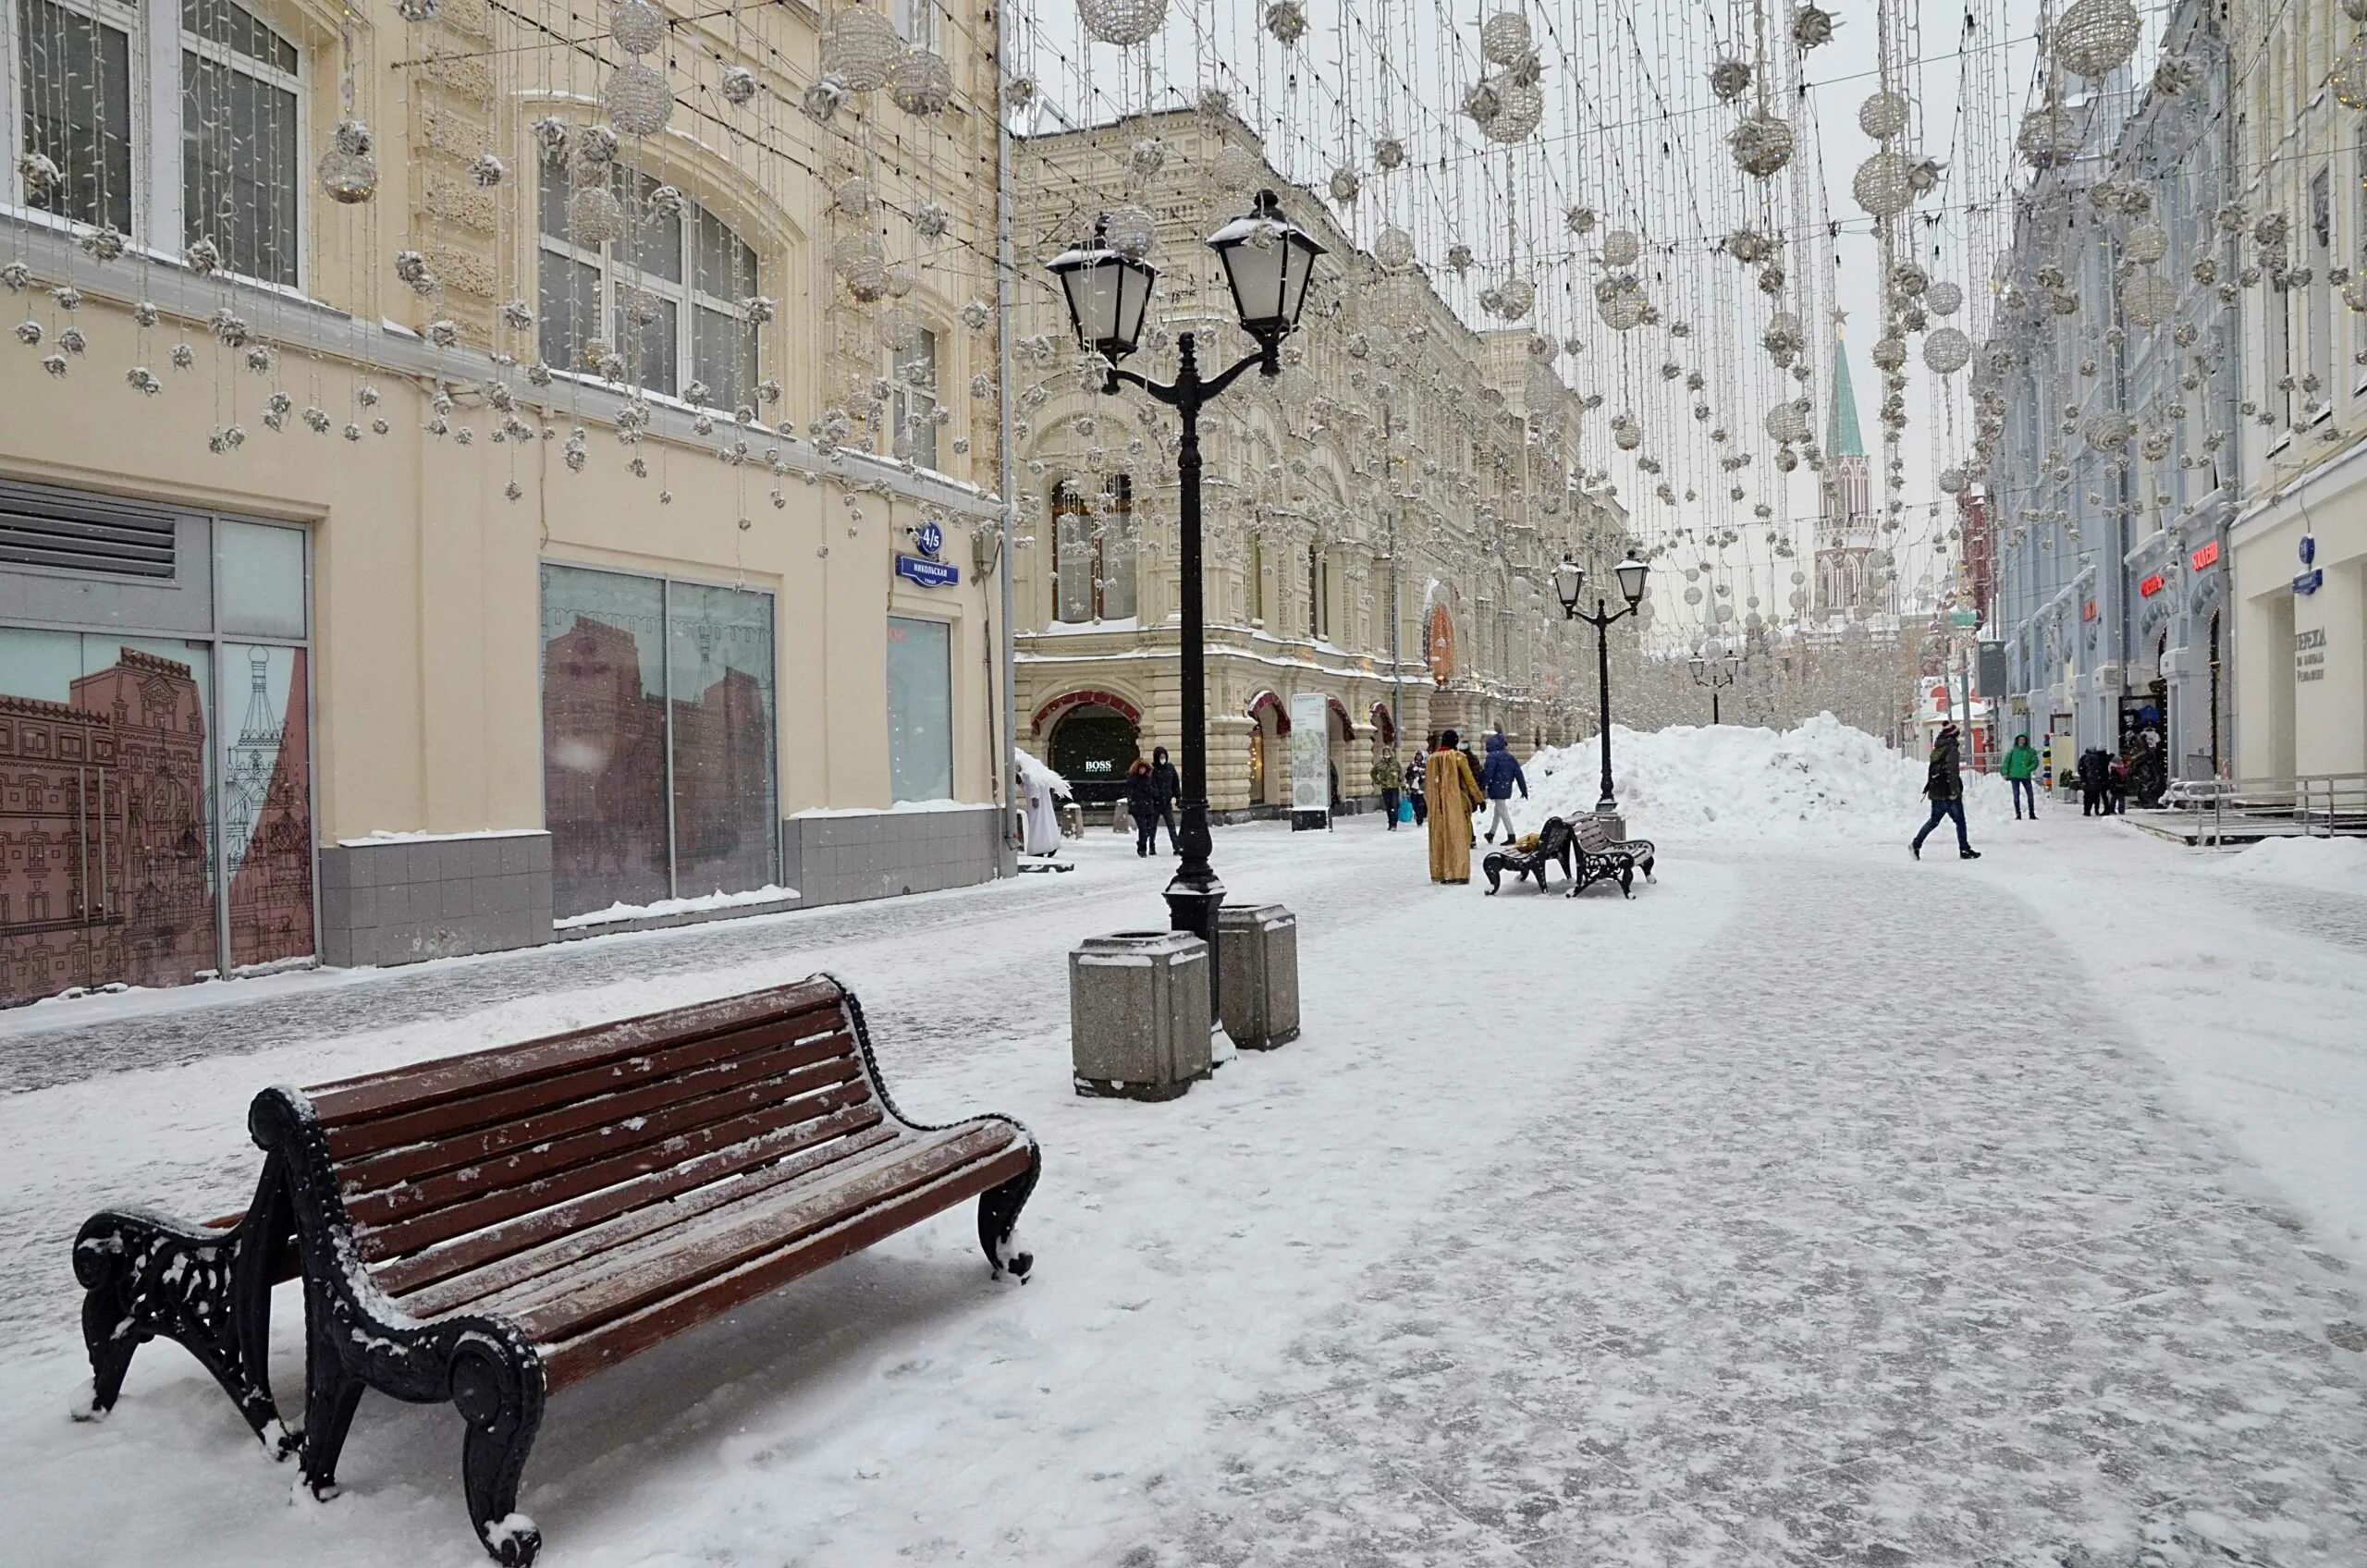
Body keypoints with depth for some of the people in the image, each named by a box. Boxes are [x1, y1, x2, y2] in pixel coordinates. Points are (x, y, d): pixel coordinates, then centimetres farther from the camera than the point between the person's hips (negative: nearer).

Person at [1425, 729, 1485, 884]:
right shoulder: (1458, 756, -8)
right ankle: (1459, 873, -4)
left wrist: (1431, 805, 20)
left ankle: (1441, 873, 9)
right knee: (1458, 836, 0)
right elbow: (1469, 780, -4)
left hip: (1438, 805, 4)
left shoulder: (1432, 758, 5)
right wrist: (1479, 798, 6)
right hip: (1457, 802, -4)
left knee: (1440, 837, 8)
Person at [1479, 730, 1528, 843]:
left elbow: (1487, 773, -17)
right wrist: (1524, 789, 15)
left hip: (1497, 788, -8)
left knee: (1503, 811, -5)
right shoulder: (1511, 757, 11)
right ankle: (1491, 834, 32)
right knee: (1498, 811, 19)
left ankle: (1511, 836, -9)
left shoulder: (1492, 756, -11)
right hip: (1507, 788, 8)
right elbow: (1519, 774, 11)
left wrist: (1482, 787, -12)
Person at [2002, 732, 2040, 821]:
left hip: (2026, 776, 0)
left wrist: (2029, 769, -15)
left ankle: (2032, 814, 15)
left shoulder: (2030, 751, 4)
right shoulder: (2013, 751, 5)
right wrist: (2005, 773, -7)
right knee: (2016, 796, 1)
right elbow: (2007, 761, 3)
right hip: (2014, 776, 0)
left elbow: (2035, 762, 0)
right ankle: (2018, 815, 7)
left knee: (2030, 795, 3)